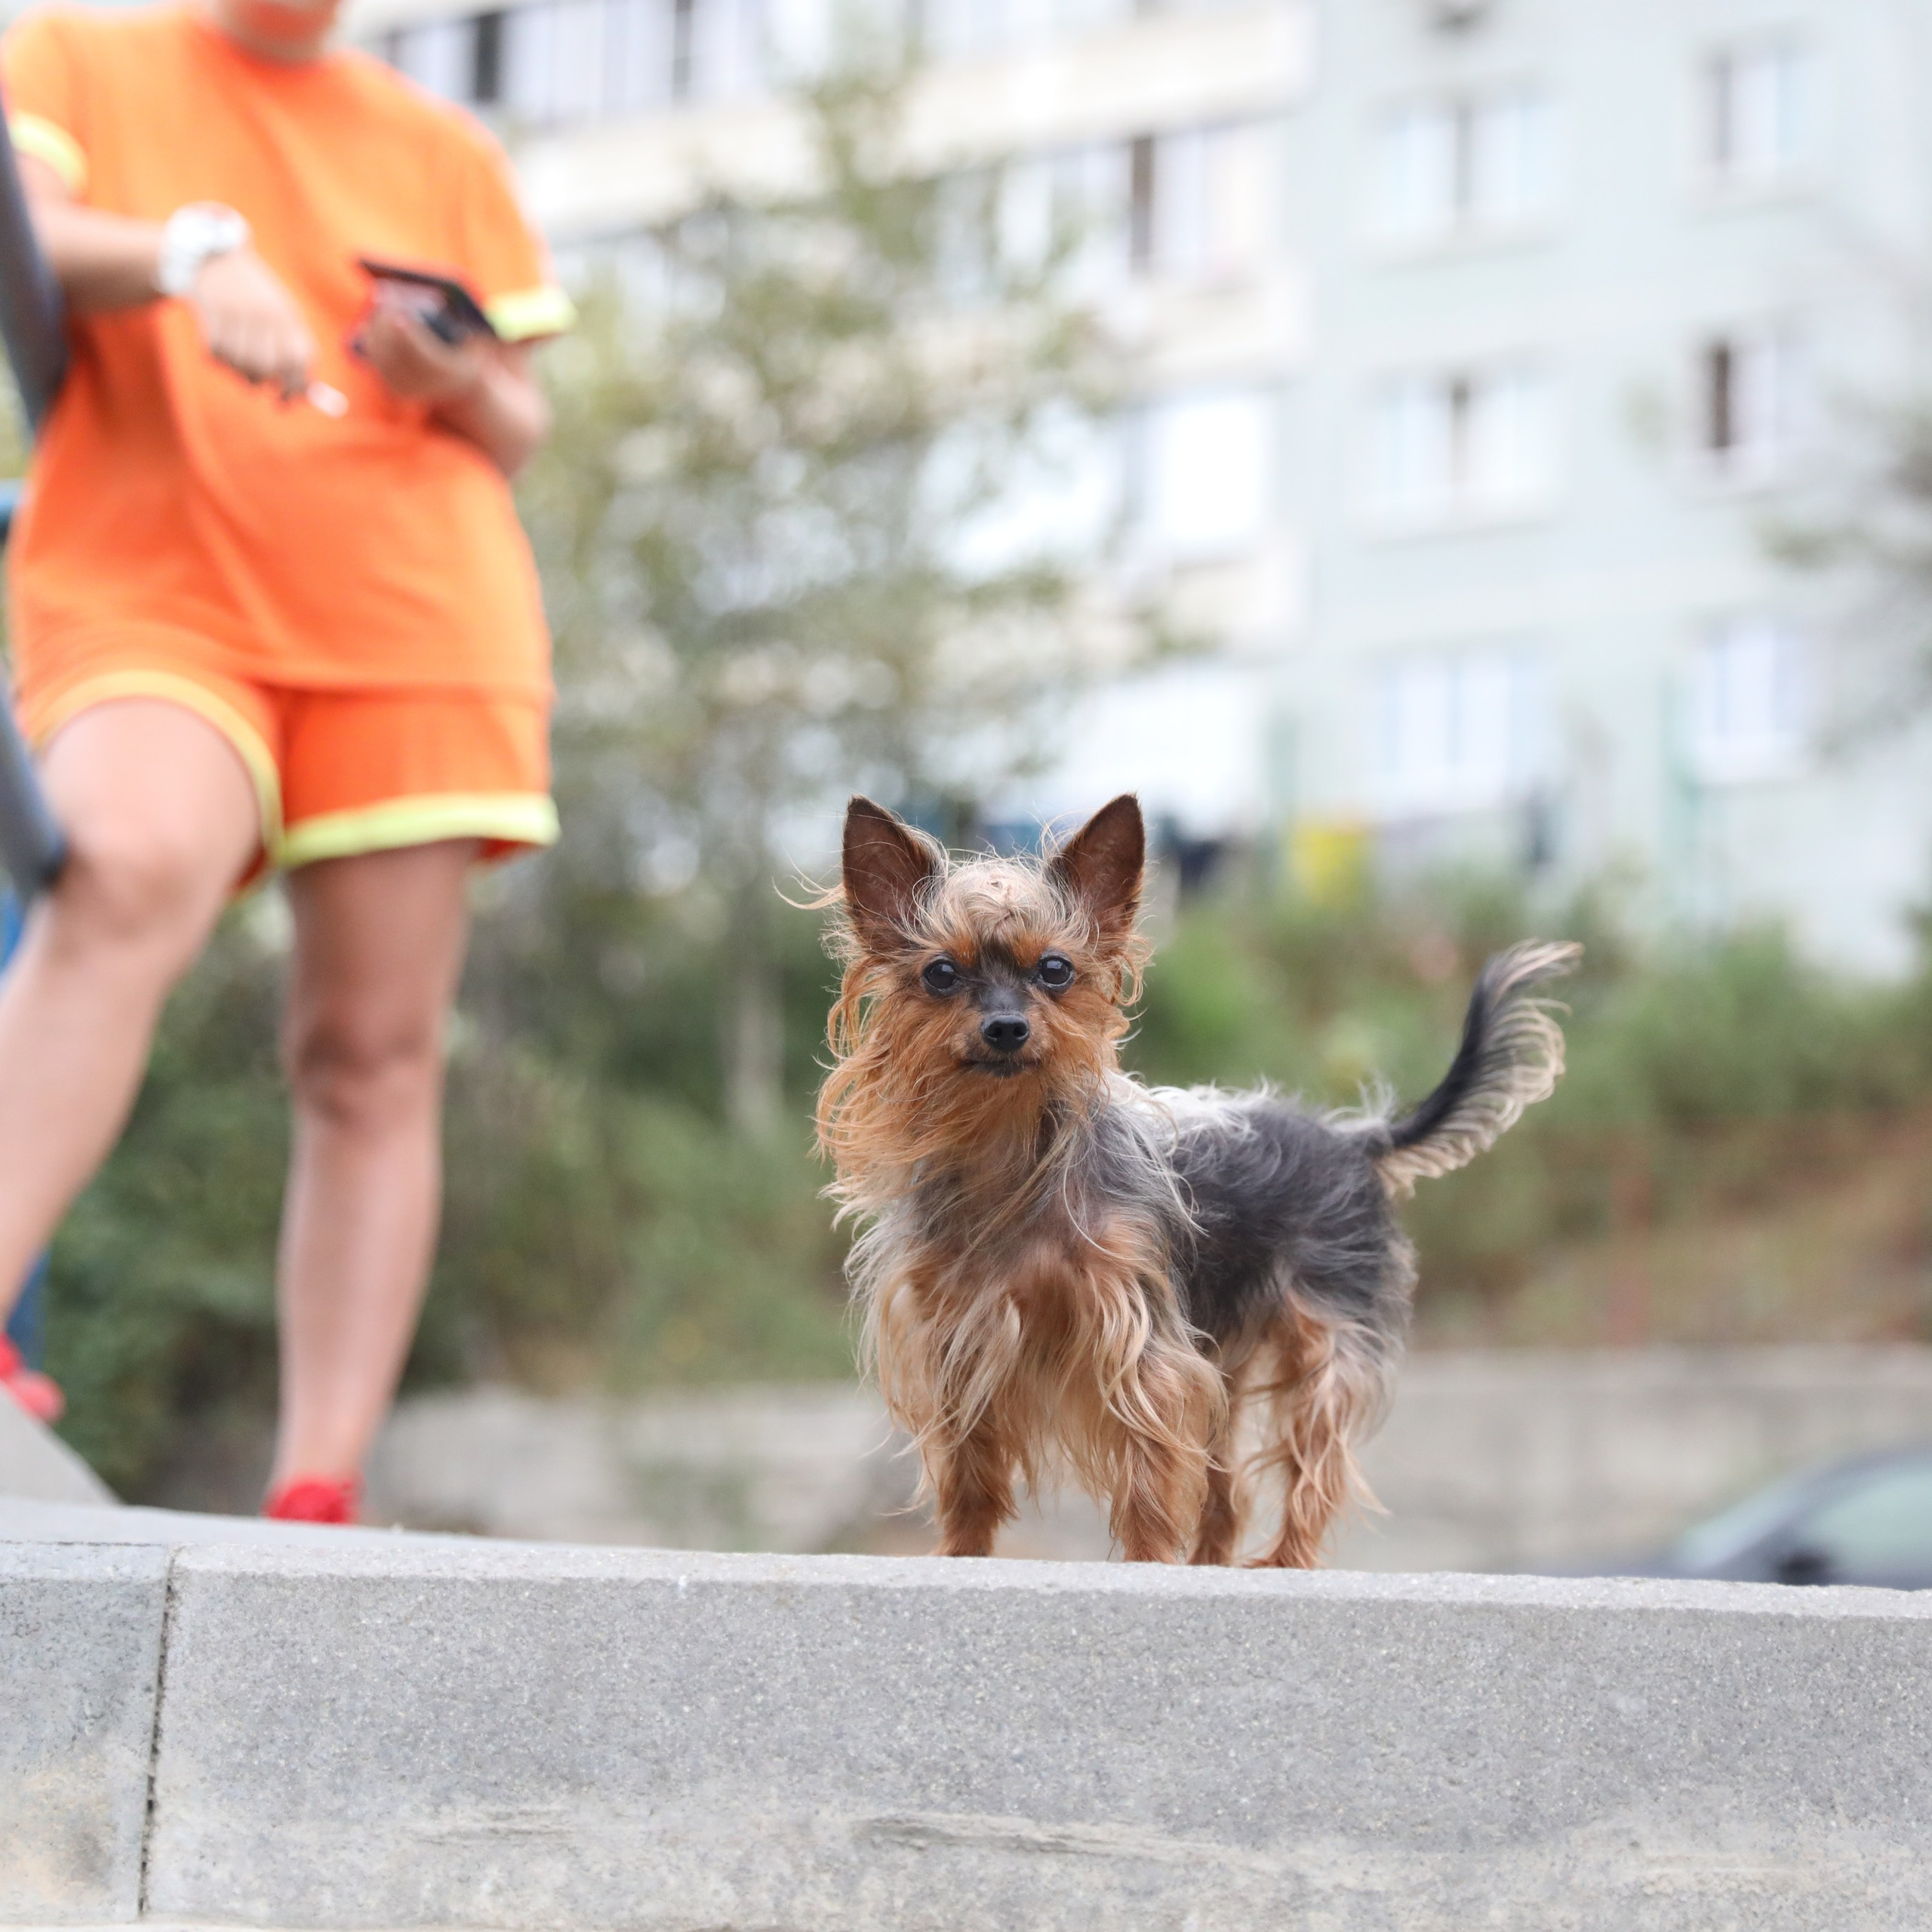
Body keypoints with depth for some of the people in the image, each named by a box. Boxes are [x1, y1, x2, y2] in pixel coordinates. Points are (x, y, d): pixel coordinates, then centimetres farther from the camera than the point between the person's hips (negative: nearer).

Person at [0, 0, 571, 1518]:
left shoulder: (443, 150, 19)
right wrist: (189, 251, -25)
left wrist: (458, 383, -3)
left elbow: (520, 432, 20)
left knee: (376, 1054, -5)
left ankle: (320, 1495, -7)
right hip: (144, 592, -3)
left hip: (417, 622, 3)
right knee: (129, 874, -33)